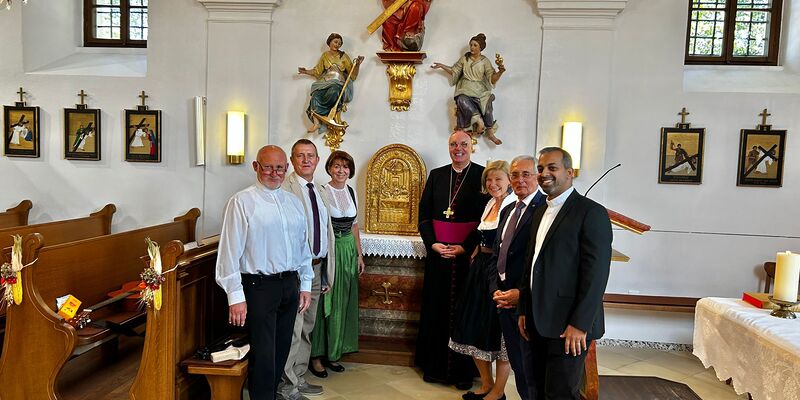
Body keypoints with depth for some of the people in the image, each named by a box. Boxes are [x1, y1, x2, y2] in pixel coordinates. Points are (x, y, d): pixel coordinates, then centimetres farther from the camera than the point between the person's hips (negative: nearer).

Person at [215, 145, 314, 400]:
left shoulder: (294, 203, 11)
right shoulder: (242, 202, -7)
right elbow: (230, 251, -11)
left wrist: (305, 285, 13)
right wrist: (236, 296, -14)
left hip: (291, 284, 6)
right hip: (259, 286, -6)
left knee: (281, 351, 16)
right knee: (263, 355, -1)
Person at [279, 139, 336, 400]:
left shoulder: (320, 192, 14)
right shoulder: (284, 189, -11)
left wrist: (327, 272, 16)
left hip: (317, 268, 8)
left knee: (307, 327, 17)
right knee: (292, 328, -1)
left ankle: (299, 378, 31)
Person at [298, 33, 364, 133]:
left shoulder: (343, 56, 14)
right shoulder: (324, 55, 21)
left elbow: (353, 74, 9)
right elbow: (317, 71, 23)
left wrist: (357, 64, -8)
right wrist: (306, 72, 8)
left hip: (338, 82, -2)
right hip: (325, 82, 2)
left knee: (333, 92, -40)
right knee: (316, 94, -32)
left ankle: (316, 113, -26)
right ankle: (316, 122, -44)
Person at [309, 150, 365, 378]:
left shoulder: (351, 192, 8)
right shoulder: (321, 192, -8)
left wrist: (359, 254, 13)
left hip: (348, 250, 6)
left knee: (343, 303, 11)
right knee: (324, 301, 0)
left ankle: (333, 353, 25)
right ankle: (317, 356, 14)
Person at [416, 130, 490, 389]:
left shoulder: (482, 176, -2)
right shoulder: (436, 175, 9)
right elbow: (424, 213, 8)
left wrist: (465, 248, -13)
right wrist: (432, 243, -5)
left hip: (469, 254, -3)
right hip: (438, 252, 3)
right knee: (436, 308, 9)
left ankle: (464, 369, 18)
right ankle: (435, 365, 23)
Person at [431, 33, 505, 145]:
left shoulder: (485, 61, 5)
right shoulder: (464, 58, 11)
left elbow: (492, 78, -2)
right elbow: (454, 72, 21)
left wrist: (500, 72, -22)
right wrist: (442, 66, 11)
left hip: (480, 90, -1)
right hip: (465, 89, 1)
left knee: (487, 103, -33)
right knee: (461, 100, -36)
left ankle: (490, 132, -23)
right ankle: (479, 120, -35)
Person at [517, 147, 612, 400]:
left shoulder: (591, 213, -10)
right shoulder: (540, 213, 15)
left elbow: (596, 274, -15)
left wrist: (580, 324, -18)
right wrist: (523, 310, 14)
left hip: (568, 325, -7)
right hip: (537, 322, 7)